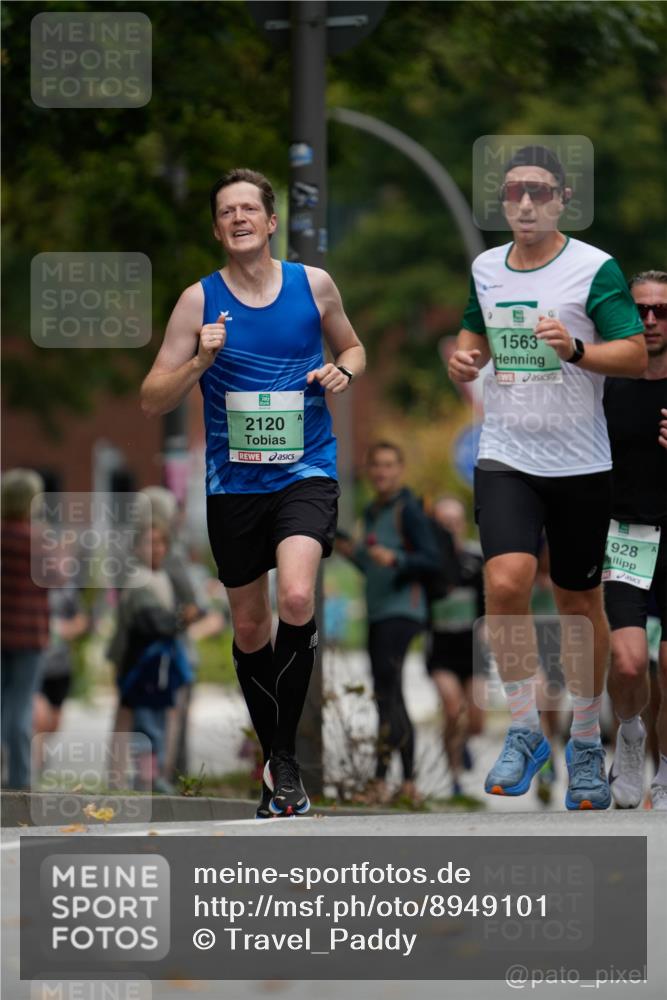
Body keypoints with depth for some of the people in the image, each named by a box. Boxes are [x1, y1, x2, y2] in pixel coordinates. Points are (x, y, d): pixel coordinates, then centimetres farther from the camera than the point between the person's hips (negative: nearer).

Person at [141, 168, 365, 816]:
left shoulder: (313, 285, 1)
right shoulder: (200, 300, -3)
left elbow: (351, 348, 19)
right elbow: (152, 402, -2)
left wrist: (343, 371, -4)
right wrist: (201, 362, -19)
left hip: (306, 471, -1)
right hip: (233, 482, 1)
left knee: (296, 598, -25)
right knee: (249, 629, 11)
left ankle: (284, 755, -12)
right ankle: (274, 761, 30)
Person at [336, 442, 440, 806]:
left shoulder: (407, 509, -5)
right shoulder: (372, 512, 20)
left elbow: (431, 560, -11)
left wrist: (394, 558, -26)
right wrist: (352, 553, 11)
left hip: (402, 610, -9)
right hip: (377, 612, 9)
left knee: (386, 693, -17)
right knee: (392, 697, 9)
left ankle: (380, 780, -23)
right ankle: (408, 783, 13)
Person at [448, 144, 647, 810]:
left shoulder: (595, 268, -8)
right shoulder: (486, 268, 7)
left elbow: (636, 355, -11)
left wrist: (576, 349, -28)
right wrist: (464, 358, 1)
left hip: (578, 463, -2)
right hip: (505, 458, 2)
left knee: (579, 601, 8)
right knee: (507, 581, -18)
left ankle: (585, 743, 24)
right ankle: (524, 731, -4)